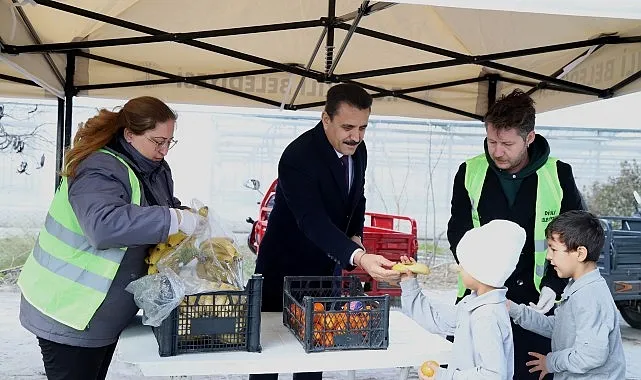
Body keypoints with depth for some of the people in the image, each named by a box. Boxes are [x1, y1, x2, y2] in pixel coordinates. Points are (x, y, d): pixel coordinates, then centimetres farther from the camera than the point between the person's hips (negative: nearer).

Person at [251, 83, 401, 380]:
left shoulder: (358, 150, -4)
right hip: (285, 269, -6)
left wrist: (356, 235, -3)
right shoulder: (298, 157, -28)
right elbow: (313, 222, -40)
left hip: (325, 268, 6)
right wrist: (359, 258, -54)